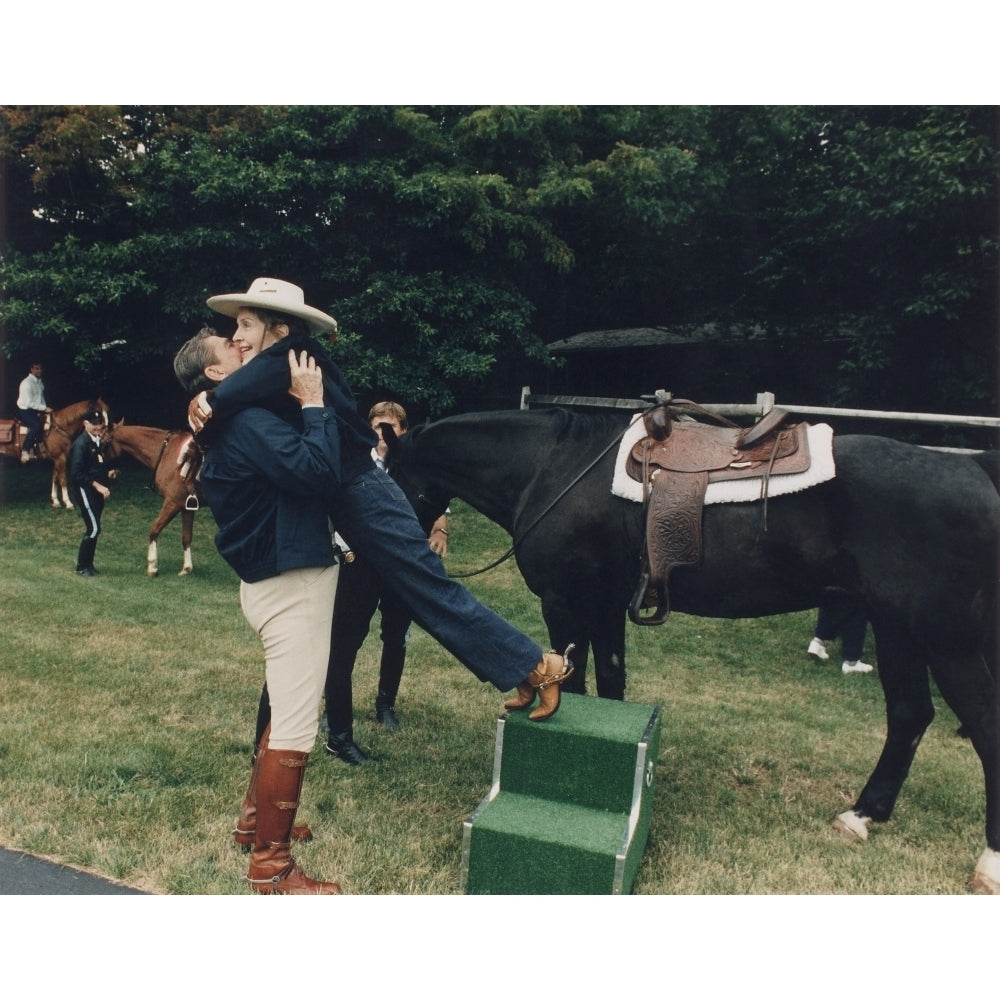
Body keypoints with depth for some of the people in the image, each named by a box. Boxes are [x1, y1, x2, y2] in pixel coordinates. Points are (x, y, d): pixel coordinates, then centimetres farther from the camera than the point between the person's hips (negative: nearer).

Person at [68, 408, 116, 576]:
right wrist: (97, 485, -25)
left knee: (93, 528, 13)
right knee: (93, 529, -8)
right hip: (84, 491, -9)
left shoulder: (97, 441, 10)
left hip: (97, 490, 9)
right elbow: (77, 473, -21)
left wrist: (108, 473, 6)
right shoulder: (81, 444, -15)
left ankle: (88, 564, 24)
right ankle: (81, 567, 3)